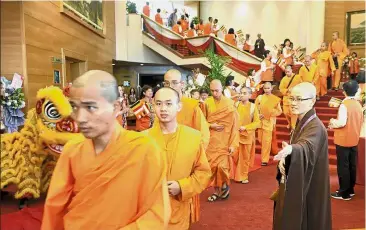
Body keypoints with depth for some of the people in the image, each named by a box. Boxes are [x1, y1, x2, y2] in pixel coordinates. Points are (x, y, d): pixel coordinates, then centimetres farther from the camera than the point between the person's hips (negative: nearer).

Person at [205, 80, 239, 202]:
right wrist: (211, 126, -13)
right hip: (211, 140, 3)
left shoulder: (230, 103, -8)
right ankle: (217, 190, 23)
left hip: (224, 141, -3)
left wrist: (233, 144, -11)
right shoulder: (207, 103, -1)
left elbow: (234, 125, -7)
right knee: (213, 166, 5)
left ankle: (225, 185, 20)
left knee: (222, 166, -9)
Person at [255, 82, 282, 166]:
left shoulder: (275, 99, -2)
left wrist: (270, 113, -15)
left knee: (266, 141, -6)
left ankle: (265, 159, 0)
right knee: (260, 140, 10)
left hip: (269, 122, -3)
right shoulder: (260, 97, 3)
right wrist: (258, 115, -13)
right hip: (260, 121, 3)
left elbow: (279, 111, 0)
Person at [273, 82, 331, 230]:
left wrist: (290, 149, -65)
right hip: (295, 186, 9)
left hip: (307, 190, -8)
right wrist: (283, 159, -7)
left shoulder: (316, 127, -22)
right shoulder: (301, 122, 5)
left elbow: (306, 147, -43)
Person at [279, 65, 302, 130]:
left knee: (293, 113, -5)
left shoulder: (297, 77, -5)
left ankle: (293, 127, 6)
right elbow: (281, 89, -2)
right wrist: (287, 90, -18)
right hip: (286, 98, 3)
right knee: (286, 112, 7)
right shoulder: (284, 79, 2)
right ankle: (290, 123, 34)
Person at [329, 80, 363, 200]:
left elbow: (341, 123, -25)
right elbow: (361, 121, 12)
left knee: (343, 166, 1)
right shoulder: (358, 104, 5)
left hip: (343, 140, -7)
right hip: (354, 140, 7)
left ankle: (344, 192, 9)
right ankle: (350, 189, 27)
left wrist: (332, 122, -7)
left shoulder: (344, 105, -18)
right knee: (351, 165, 15)